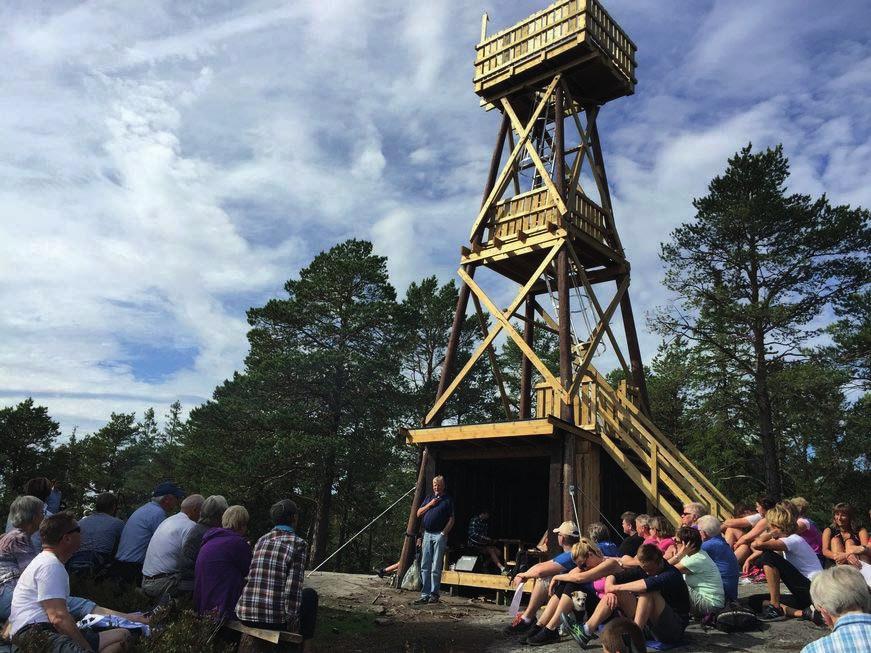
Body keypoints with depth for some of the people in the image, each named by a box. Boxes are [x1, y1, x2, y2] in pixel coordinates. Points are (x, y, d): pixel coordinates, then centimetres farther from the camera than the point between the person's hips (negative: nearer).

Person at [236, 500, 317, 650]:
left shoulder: (261, 540, 11)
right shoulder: (297, 544, -7)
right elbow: (293, 588, -13)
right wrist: (293, 622, -1)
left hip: (245, 615, 6)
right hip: (274, 620, -6)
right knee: (310, 594, 21)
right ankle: (304, 645, 24)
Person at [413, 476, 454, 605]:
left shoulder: (448, 500, 4)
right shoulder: (428, 498, 18)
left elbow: (451, 520, -2)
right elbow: (418, 514, 13)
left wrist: (444, 533, -12)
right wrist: (430, 505, 0)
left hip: (439, 535, -5)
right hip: (427, 534, 5)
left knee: (436, 567, -4)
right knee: (425, 566, 3)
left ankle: (434, 594, 3)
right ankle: (424, 595, 6)